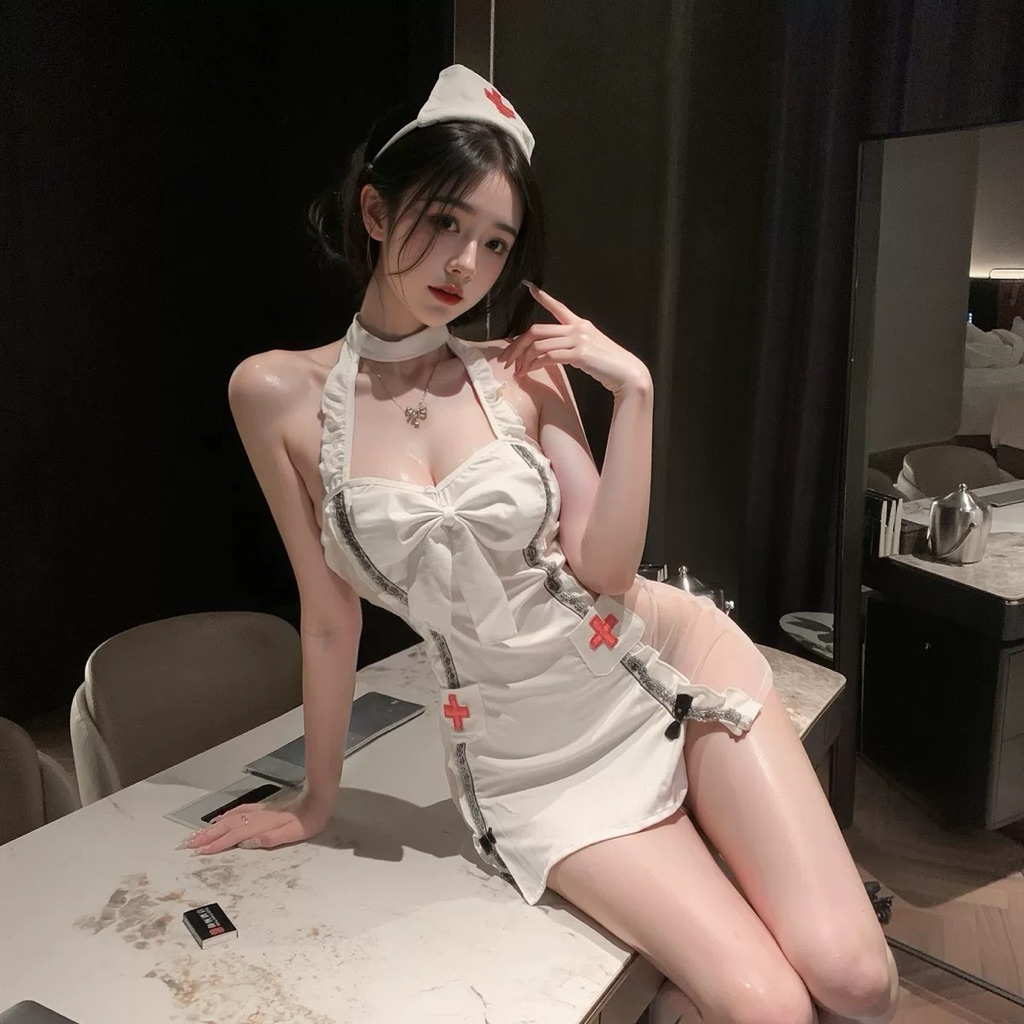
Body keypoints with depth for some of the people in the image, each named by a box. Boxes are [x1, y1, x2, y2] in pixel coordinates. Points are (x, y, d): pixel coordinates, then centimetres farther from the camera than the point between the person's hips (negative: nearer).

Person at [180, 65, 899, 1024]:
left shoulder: (524, 372, -2)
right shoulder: (279, 394, -5)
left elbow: (604, 569, -8)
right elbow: (329, 613, 1)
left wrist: (633, 392, -15)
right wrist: (316, 799, 9)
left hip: (668, 666, 2)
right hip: (532, 761, -1)